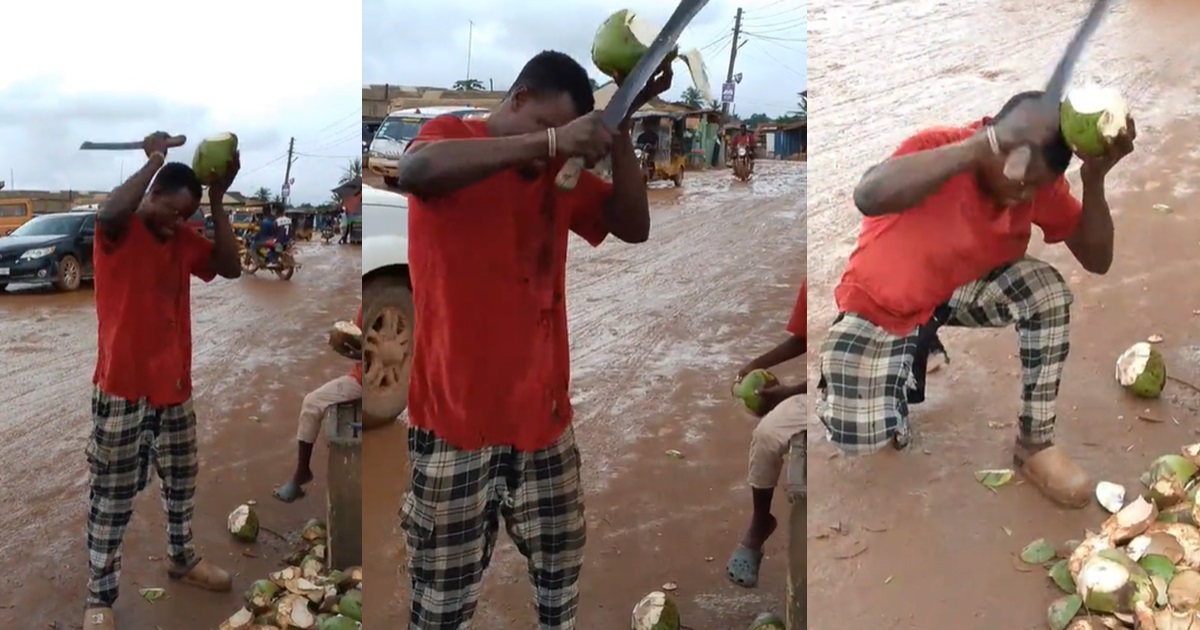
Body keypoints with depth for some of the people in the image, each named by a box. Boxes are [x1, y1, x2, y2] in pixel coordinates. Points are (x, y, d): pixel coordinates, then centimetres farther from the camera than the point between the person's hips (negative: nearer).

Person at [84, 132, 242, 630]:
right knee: (112, 498, 3)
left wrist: (217, 200, -9)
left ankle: (182, 558, 42)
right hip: (122, 389, -7)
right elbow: (107, 213, -38)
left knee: (183, 481, 21)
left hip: (174, 385, 7)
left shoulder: (183, 240, 7)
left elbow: (230, 268, -4)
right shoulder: (120, 230, -13)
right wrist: (155, 159, -30)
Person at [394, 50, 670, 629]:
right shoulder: (451, 134, -5)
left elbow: (634, 226, 6)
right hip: (459, 419, -6)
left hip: (545, 415, 6)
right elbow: (413, 171, -30)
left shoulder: (558, 170, 12)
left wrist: (618, 129, -5)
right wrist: (550, 139, -32)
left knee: (562, 576, 20)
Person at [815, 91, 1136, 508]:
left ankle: (1035, 445, -6)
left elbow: (1097, 260, -11)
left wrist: (1094, 180, -28)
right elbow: (868, 197, -53)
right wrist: (987, 142, -55)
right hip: (880, 306, -5)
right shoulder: (939, 148, -30)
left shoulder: (1038, 180, -13)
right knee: (860, 436, -21)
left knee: (1048, 290, -24)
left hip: (964, 288, 5)